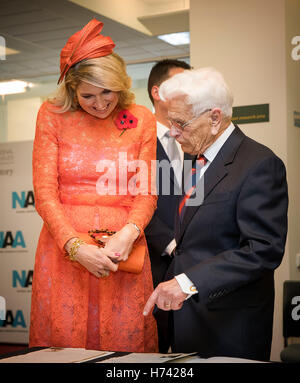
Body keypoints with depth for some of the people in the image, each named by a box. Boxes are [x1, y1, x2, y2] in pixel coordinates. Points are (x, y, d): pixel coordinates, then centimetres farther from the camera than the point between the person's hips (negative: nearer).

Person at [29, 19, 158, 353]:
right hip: (64, 248, 0)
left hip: (122, 250, 1)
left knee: (125, 343, 3)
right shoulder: (52, 115, 3)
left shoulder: (142, 120, 6)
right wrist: (77, 247, -15)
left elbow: (146, 193, 6)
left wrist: (128, 232, -15)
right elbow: (44, 193, -1)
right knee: (63, 343, 3)